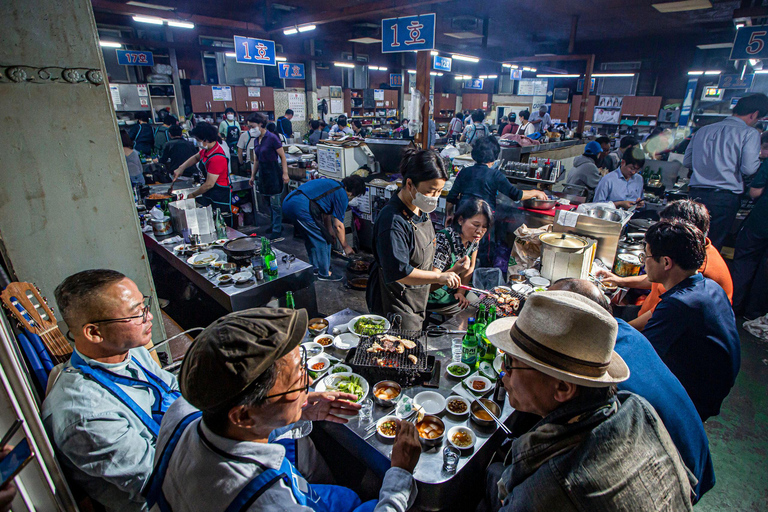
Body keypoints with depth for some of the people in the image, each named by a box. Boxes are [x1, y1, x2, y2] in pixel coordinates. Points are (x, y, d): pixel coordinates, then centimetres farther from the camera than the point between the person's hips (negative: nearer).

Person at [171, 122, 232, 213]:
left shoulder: (217, 158, -25)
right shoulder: (207, 150, 4)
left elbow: (209, 184, -22)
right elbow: (196, 157, 29)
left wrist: (193, 195, -7)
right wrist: (181, 168, 14)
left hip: (220, 197, -10)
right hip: (208, 195, 10)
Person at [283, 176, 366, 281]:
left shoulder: (332, 184, 25)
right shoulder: (342, 195, -2)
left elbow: (326, 212, 34)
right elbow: (338, 225, 0)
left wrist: (330, 230, 40)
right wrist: (345, 246, 10)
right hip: (301, 207, -10)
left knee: (310, 236, 25)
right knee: (322, 239, 4)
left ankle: (315, 267, 37)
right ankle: (324, 273, 14)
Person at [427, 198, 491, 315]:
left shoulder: (473, 239, -6)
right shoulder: (443, 240, -28)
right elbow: (431, 285, -29)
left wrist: (461, 292, 2)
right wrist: (455, 270, -45)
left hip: (454, 292, 8)